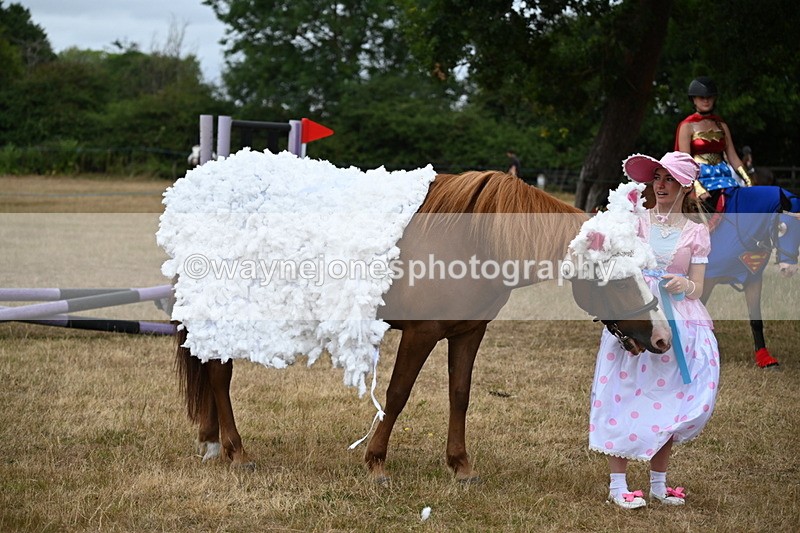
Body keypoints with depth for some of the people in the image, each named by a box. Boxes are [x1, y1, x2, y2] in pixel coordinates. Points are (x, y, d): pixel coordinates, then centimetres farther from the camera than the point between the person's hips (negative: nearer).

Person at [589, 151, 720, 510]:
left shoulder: (696, 233, 6)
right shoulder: (635, 221, 4)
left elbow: (697, 289, 4)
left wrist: (685, 284, -19)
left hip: (679, 323, 2)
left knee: (668, 400, 5)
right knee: (625, 395, -4)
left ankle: (658, 484, 19)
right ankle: (617, 485, 2)